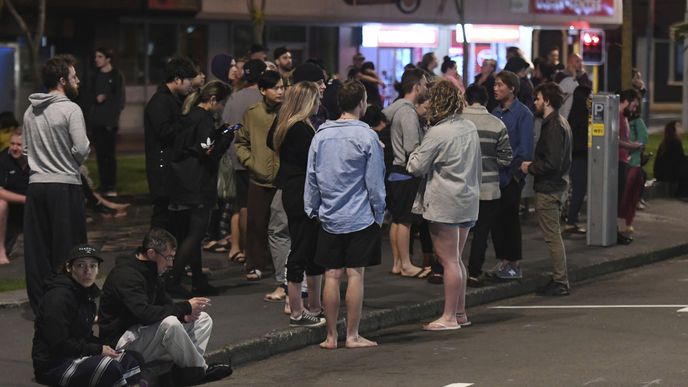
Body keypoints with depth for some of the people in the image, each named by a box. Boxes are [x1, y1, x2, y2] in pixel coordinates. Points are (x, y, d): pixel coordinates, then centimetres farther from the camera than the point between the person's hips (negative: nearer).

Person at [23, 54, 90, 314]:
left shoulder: (30, 112, 10)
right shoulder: (70, 109, -10)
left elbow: (26, 149, 15)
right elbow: (82, 149, -15)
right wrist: (71, 163, 4)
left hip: (36, 184, 6)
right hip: (65, 185, -6)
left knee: (37, 249, 9)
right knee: (68, 248, 1)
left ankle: (40, 304, 13)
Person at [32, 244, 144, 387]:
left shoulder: (86, 293, 11)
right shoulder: (58, 296, -18)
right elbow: (58, 343, -23)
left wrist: (103, 346, -1)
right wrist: (99, 350, -16)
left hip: (75, 356, 10)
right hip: (53, 364, -10)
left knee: (128, 359, 0)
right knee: (110, 367, -25)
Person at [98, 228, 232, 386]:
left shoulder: (149, 272, 12)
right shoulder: (126, 275, -21)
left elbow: (166, 304, 16)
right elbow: (145, 313, -33)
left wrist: (184, 315, -8)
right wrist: (185, 307, -27)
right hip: (121, 342, -10)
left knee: (203, 320, 5)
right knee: (170, 323, -36)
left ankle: (187, 367, -17)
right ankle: (200, 370, -16)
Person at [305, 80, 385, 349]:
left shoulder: (321, 135, 3)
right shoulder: (366, 136, -9)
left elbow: (311, 177, 7)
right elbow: (374, 182, -7)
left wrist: (312, 209, 16)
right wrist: (379, 213, 3)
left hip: (329, 217, 4)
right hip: (360, 217, -4)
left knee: (332, 276, 5)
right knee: (355, 275, 0)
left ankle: (331, 336, 8)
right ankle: (352, 336, 3)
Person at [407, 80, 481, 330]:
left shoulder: (437, 134, -16)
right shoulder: (470, 128, 8)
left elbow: (416, 167, -11)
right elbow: (477, 167, 17)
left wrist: (416, 152, 7)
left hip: (445, 204, -8)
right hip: (469, 201, 8)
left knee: (449, 260, -5)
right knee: (456, 259, 16)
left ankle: (449, 317, -2)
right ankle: (460, 313, 20)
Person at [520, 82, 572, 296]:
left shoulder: (554, 126, -19)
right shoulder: (559, 122, 14)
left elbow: (552, 163, -24)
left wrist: (530, 168, -11)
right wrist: (533, 165, 8)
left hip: (548, 188, -11)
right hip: (555, 184, 11)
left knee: (552, 236, -5)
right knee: (553, 235, 15)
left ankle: (560, 282, -1)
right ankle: (559, 279, 20)